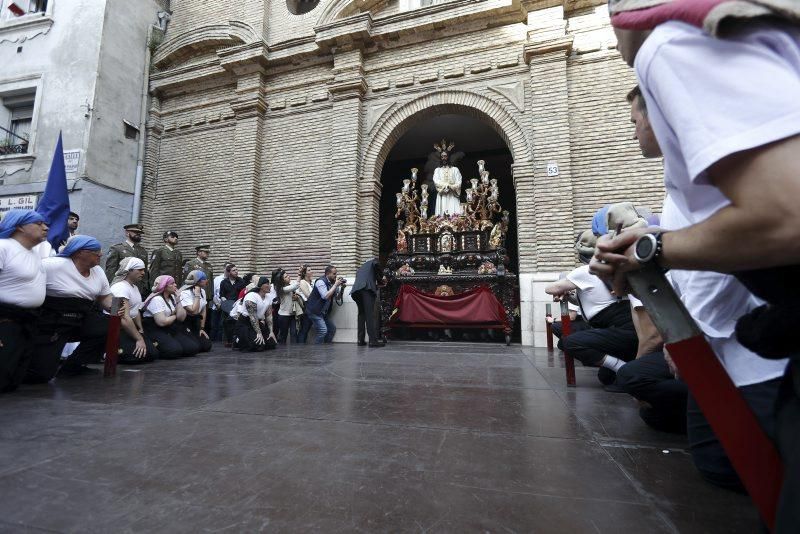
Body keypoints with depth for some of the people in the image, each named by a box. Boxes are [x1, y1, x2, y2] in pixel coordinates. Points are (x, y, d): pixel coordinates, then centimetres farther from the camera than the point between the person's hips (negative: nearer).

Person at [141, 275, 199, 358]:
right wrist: (175, 316, -4)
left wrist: (177, 300, -6)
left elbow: (181, 317, 1)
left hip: (170, 330, 7)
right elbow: (162, 322, -24)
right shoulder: (156, 299, -13)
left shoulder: (172, 297, 10)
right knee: (174, 350, -31)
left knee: (194, 347, -12)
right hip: (155, 330, -7)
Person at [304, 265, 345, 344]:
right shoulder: (320, 281, -17)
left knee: (332, 328, 7)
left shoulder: (331, 283, 7)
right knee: (323, 330, -17)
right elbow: (326, 296, -29)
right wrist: (335, 285, -23)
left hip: (324, 312, 9)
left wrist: (341, 287, -3)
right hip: (315, 311, -9)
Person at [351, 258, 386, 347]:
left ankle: (361, 340, 8)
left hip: (356, 290, 6)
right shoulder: (373, 261, 20)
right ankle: (373, 340, -15)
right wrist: (381, 278, 11)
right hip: (367, 289, -6)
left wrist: (377, 284, 35)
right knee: (370, 315, -11)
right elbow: (377, 265, -4)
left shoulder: (360, 268, 38)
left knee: (361, 314, 12)